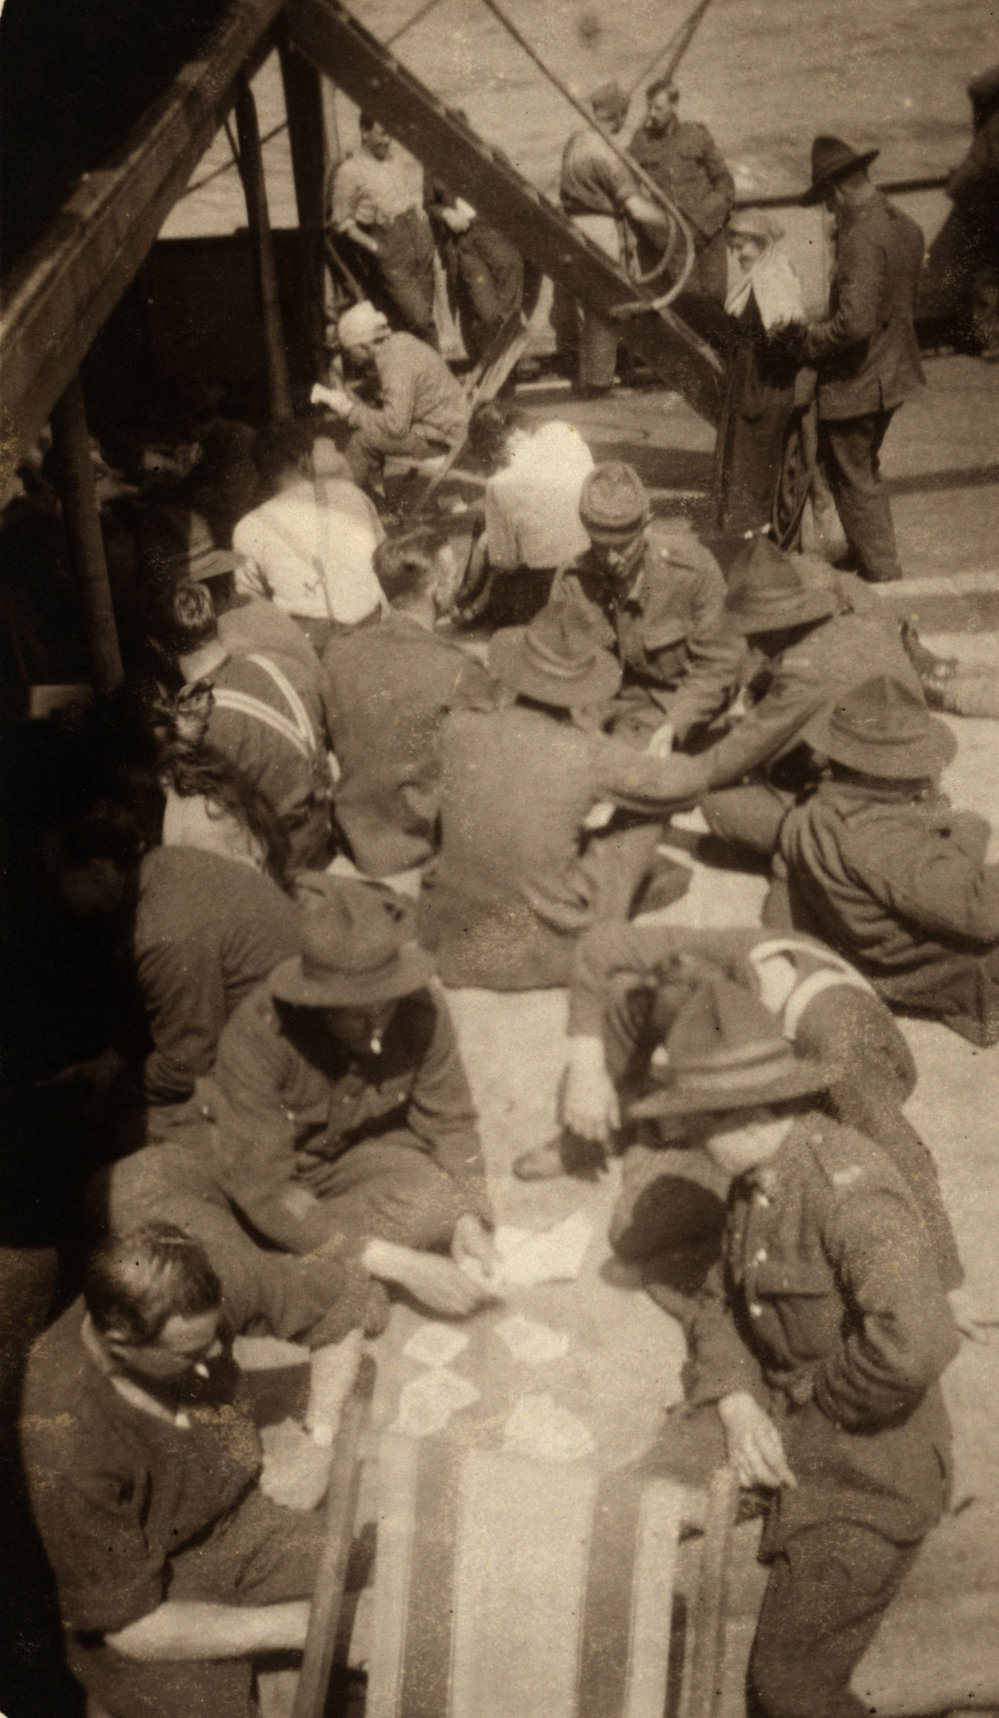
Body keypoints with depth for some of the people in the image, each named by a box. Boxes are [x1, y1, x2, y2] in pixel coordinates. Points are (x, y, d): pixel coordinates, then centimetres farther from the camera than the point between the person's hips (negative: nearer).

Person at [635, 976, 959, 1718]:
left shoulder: (850, 1189, -29)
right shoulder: (758, 1178, 0)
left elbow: (914, 1343, -42)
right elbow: (722, 1302, 8)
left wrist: (822, 1405, -24)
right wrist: (735, 1402, -11)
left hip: (868, 1468, -8)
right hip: (777, 1414, 8)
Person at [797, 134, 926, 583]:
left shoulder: (862, 239, -25)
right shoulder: (905, 226, 4)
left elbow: (855, 322, -34)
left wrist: (811, 340, -16)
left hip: (855, 381, -9)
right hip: (892, 372, 9)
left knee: (854, 481, 5)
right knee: (863, 470, 25)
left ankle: (882, 574, 14)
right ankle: (872, 553, 39)